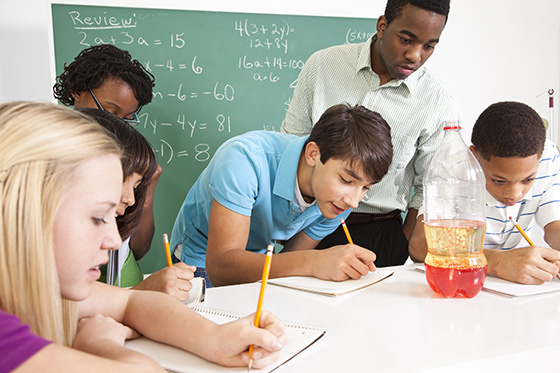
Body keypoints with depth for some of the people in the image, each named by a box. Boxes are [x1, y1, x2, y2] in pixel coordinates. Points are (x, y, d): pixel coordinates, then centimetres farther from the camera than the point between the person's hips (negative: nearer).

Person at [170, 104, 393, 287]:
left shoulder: (340, 201, -14)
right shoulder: (245, 158, -33)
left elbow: (286, 263, -5)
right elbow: (220, 267, -39)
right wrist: (314, 263, -48)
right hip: (201, 265, -4)